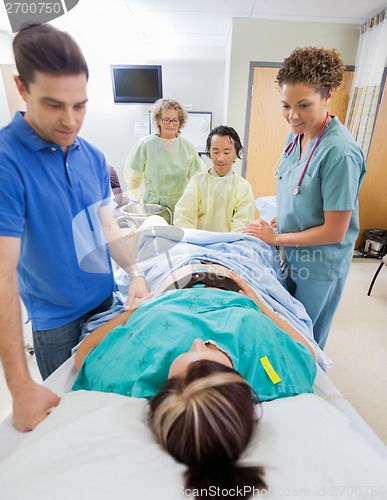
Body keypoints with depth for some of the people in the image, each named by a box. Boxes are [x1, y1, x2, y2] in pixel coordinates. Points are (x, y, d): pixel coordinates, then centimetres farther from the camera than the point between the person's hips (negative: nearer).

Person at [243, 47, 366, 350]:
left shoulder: (340, 153, -25)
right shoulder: (296, 134, -1)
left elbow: (334, 232, -22)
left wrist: (276, 238, -14)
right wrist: (275, 223, -1)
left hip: (320, 267, -7)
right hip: (290, 254, 7)